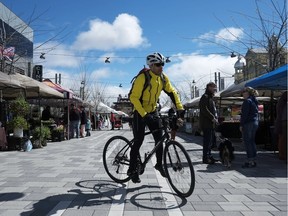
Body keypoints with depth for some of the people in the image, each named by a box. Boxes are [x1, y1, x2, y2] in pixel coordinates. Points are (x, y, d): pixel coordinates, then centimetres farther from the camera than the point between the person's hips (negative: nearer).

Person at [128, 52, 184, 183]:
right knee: (138, 141, -4)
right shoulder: (142, 77, -23)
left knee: (159, 138, 2)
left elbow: (172, 92, 5)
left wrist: (179, 107, -6)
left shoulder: (163, 78, -4)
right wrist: (144, 114, -32)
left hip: (153, 111, 6)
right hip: (140, 113, -5)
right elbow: (133, 97, -26)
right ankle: (132, 170, 11)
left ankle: (159, 164, 21)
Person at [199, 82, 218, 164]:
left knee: (210, 140, 15)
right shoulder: (205, 97, -10)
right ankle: (205, 158, -3)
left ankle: (209, 156, 23)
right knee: (207, 141, -8)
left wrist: (215, 118, 11)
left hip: (211, 123, 10)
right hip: (207, 123, -10)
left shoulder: (210, 98, 23)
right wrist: (213, 118, -18)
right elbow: (204, 110, -21)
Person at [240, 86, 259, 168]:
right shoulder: (254, 101, 16)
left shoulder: (247, 101, -13)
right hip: (255, 122, 10)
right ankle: (253, 160, 18)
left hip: (248, 123, -10)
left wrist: (241, 125, -14)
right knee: (252, 141, 14)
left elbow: (244, 114, -17)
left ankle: (250, 161, -5)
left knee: (247, 142, -6)